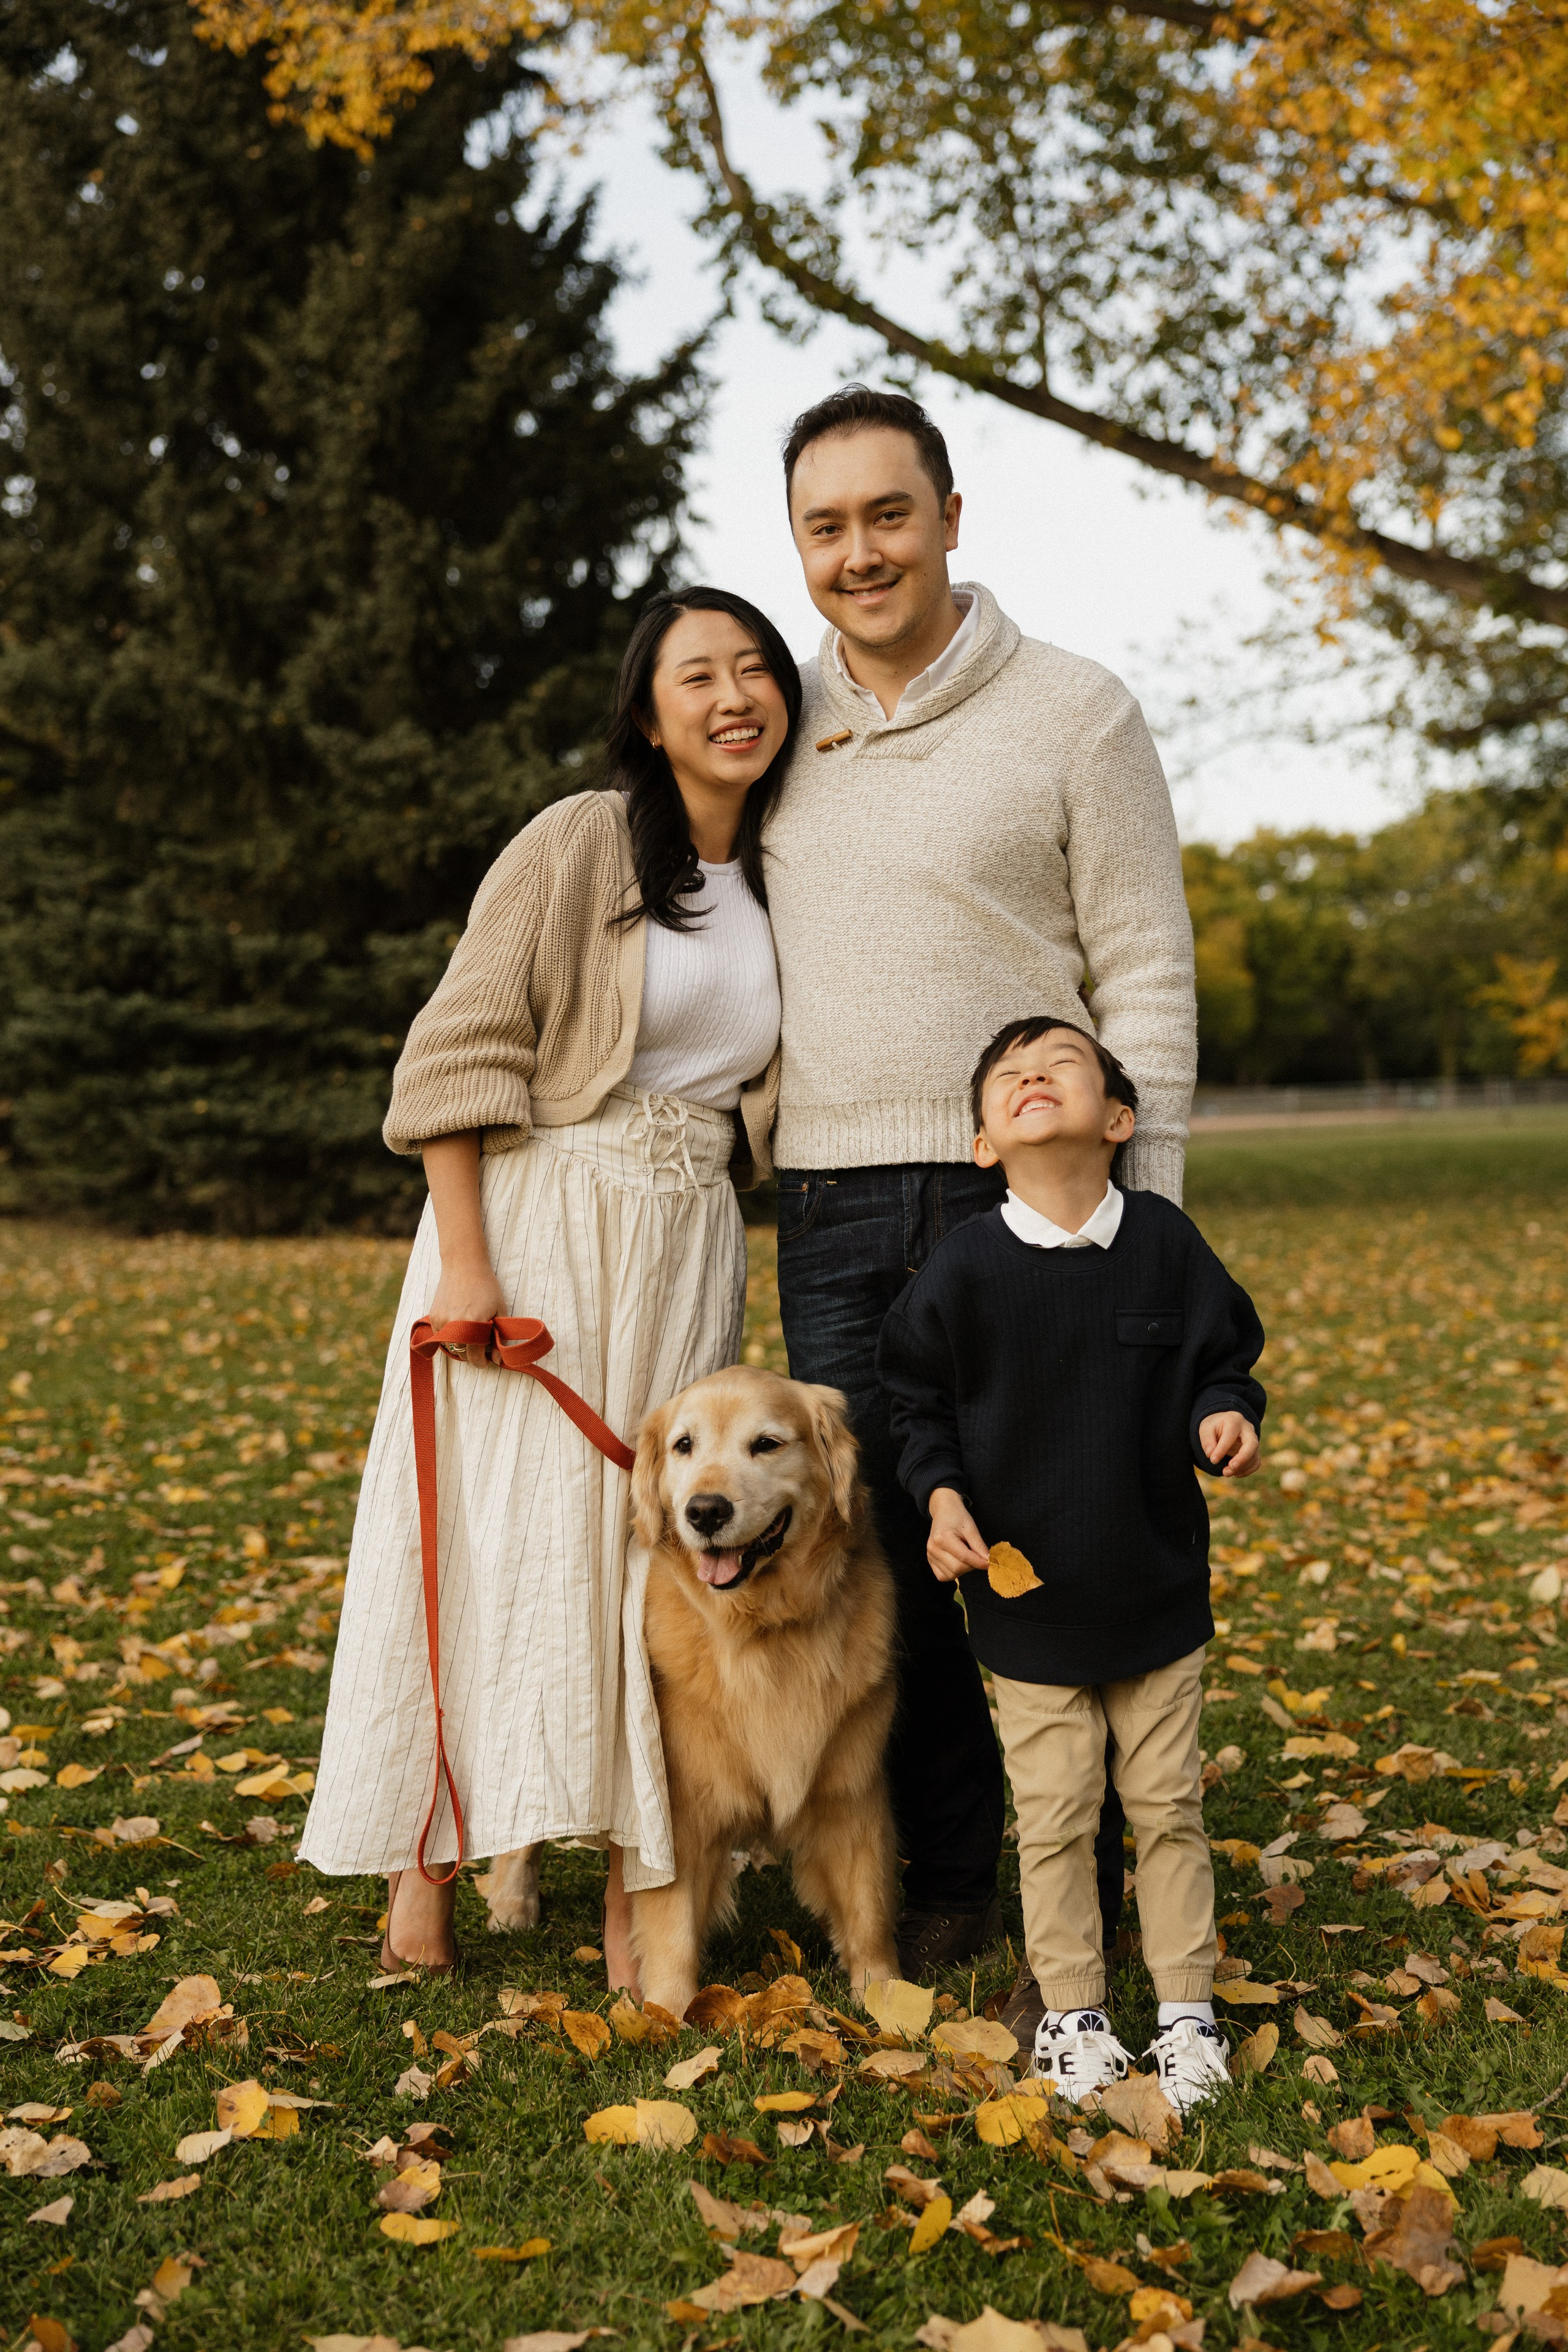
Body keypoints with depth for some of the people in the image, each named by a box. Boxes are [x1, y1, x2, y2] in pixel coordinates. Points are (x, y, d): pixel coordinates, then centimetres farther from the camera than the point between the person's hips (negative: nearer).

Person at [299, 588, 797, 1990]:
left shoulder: (784, 885, 12)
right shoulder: (581, 842, -5)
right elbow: (461, 1053, -9)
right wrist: (464, 1265, -16)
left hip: (687, 1254, 5)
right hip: (535, 1231, -5)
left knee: (662, 1548, 3)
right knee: (495, 1537, -3)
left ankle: (639, 1887, 10)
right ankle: (425, 1866, 8)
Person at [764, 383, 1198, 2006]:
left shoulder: (1075, 716, -3)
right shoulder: (789, 727, 11)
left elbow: (1147, 978, -3)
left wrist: (1140, 1226, -9)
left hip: (1013, 1198, -4)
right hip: (825, 1206, 5)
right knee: (879, 1551, 7)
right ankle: (942, 1884, 23)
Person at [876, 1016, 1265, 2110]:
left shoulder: (1165, 1241, -6)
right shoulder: (966, 1265, -9)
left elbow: (1222, 1354, 7)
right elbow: (918, 1397, 3)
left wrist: (1225, 1413, -14)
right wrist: (940, 1494, -11)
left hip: (1158, 1587, 1)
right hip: (1027, 1595, -1)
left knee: (1168, 1806, 10)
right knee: (1055, 1815, 6)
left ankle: (1189, 2009, 26)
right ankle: (1073, 2013, 23)